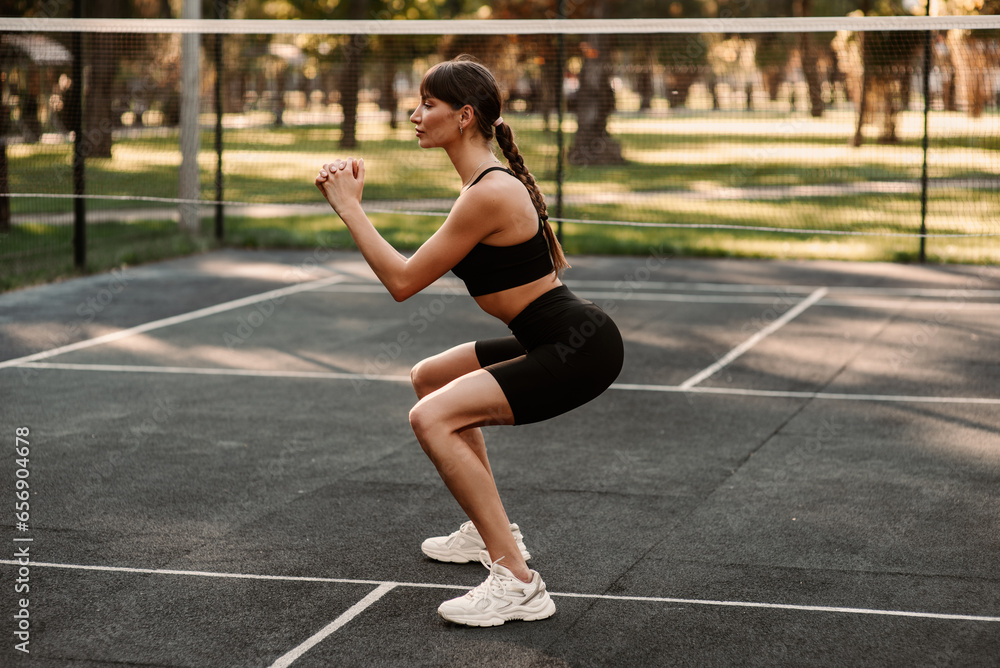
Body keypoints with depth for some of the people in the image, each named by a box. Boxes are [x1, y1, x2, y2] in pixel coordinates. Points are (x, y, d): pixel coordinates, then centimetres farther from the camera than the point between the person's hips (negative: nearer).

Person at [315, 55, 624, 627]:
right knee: (430, 377, 25)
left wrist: (350, 207, -8)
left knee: (432, 418, -19)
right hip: (561, 338, 11)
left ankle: (517, 583, -17)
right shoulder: (495, 179, 10)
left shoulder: (488, 194, -20)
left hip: (580, 349, -11)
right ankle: (492, 532, 33)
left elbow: (403, 281, -17)